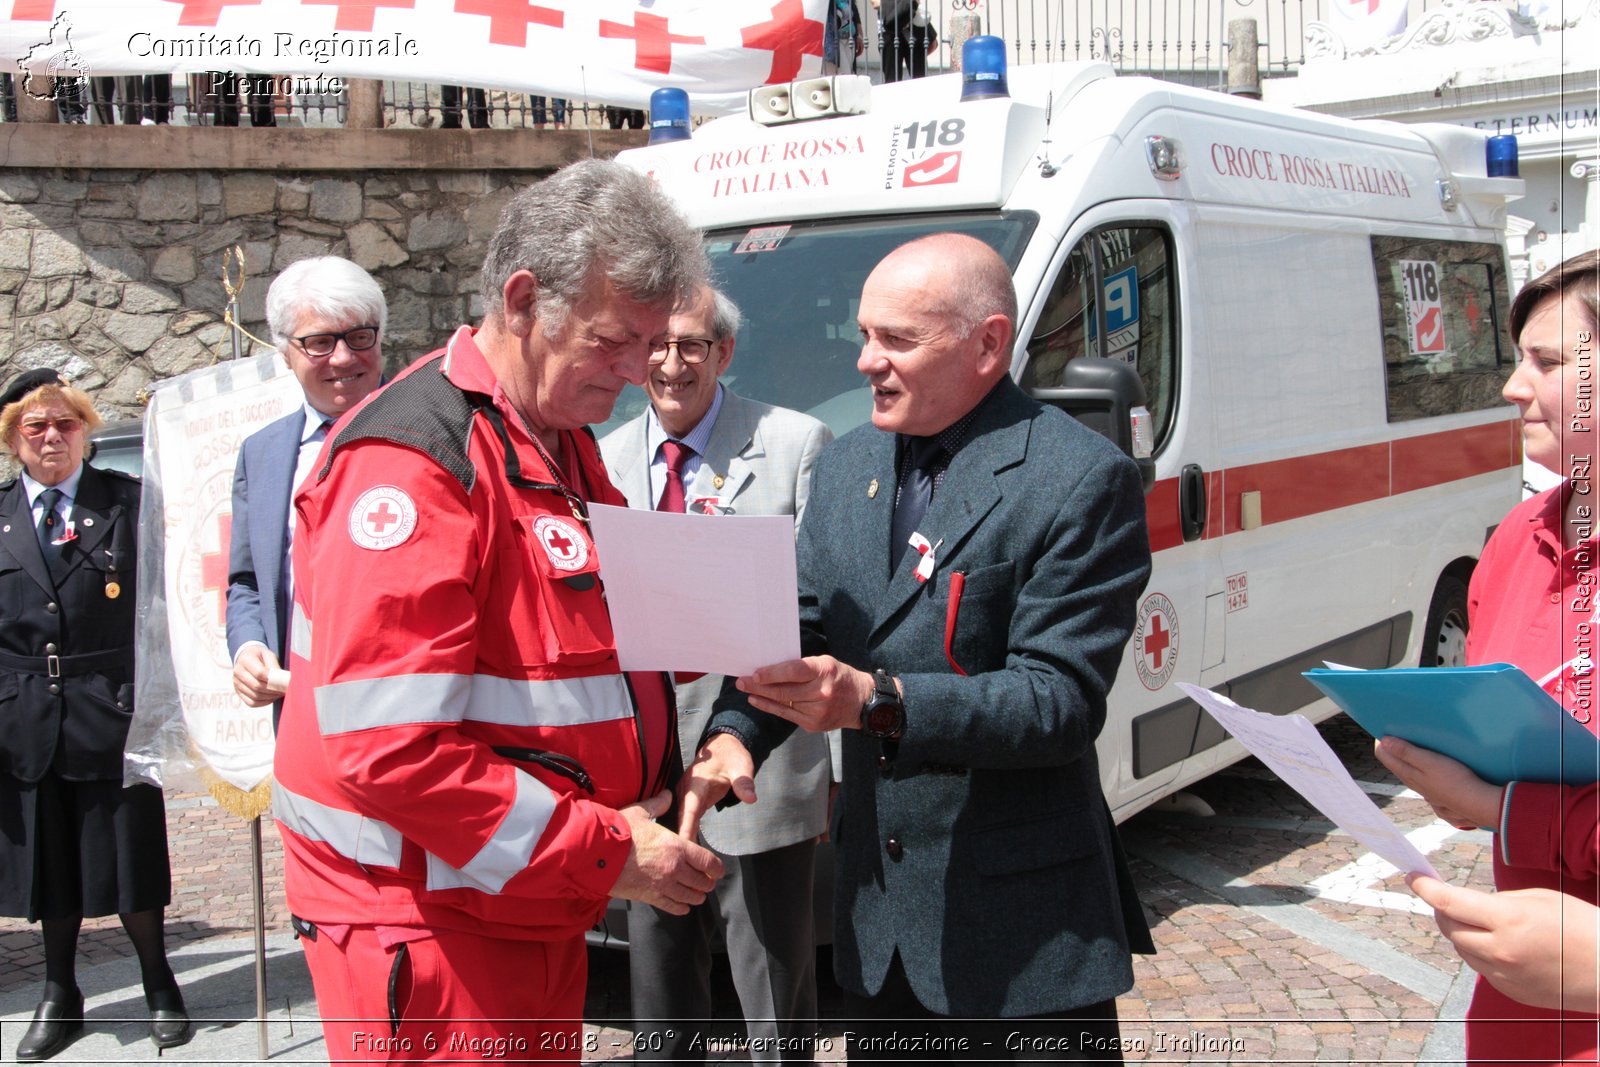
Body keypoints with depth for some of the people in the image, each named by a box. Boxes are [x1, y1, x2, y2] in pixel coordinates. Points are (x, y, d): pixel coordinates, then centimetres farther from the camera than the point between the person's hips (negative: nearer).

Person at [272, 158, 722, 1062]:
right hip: (429, 926, -9)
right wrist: (608, 851, -20)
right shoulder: (415, 458, -20)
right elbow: (390, 749, -25)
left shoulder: (563, 439, 11)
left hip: (540, 913, 9)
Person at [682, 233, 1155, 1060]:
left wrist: (876, 701, -30)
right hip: (875, 899, 6)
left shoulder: (1082, 480, -14)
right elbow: (795, 627, 7)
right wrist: (734, 732, -13)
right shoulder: (846, 467, 8)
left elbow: (1063, 701, -19)